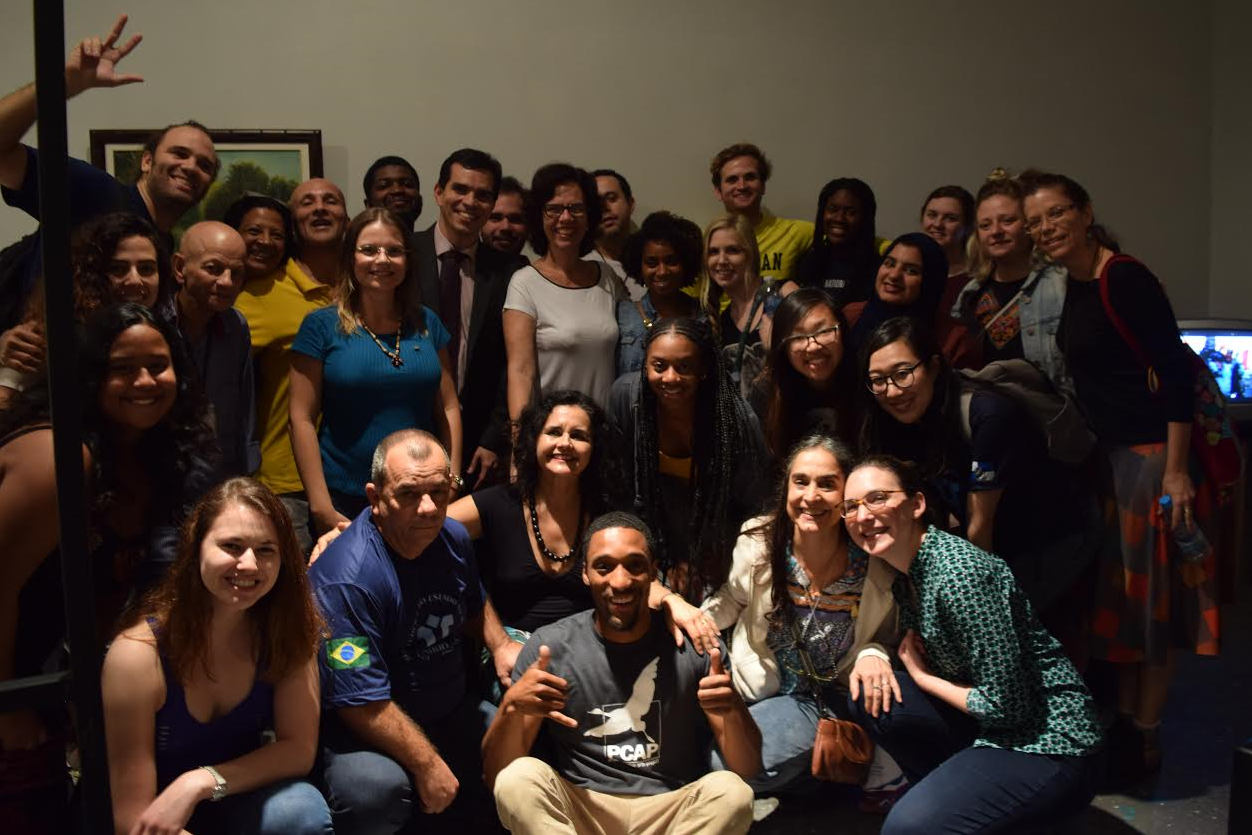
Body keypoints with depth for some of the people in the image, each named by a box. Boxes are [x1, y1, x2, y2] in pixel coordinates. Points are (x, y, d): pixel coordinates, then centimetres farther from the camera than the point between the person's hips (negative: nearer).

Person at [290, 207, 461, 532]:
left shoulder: (427, 323, 7)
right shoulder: (321, 326, -3)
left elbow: (448, 407, 8)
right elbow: (302, 418, -6)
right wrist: (321, 508, -10)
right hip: (345, 502, -2)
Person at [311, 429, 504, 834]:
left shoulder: (453, 538, -3)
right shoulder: (345, 579, -27)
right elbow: (362, 703, -25)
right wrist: (428, 766, -19)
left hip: (456, 714, 7)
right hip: (366, 732, -7)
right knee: (375, 787, -35)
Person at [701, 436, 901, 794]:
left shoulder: (876, 566, -14)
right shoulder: (759, 542, -11)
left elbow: (885, 637, 3)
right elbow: (731, 600, 7)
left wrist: (874, 655, -20)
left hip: (823, 698, -2)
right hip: (754, 684, 3)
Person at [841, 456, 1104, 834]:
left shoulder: (959, 573, -25)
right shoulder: (904, 571, 3)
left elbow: (1005, 704, -23)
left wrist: (922, 677, -9)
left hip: (1051, 745, -9)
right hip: (990, 729, 9)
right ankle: (954, 794, 8)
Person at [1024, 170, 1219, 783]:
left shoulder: (1124, 279, -16)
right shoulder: (1073, 284, 10)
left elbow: (1175, 370, -20)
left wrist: (1176, 470, -23)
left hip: (1154, 450, -9)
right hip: (1110, 453, 9)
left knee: (1151, 591, 1)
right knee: (1117, 588, 15)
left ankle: (1145, 740, 15)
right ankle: (1123, 721, 28)